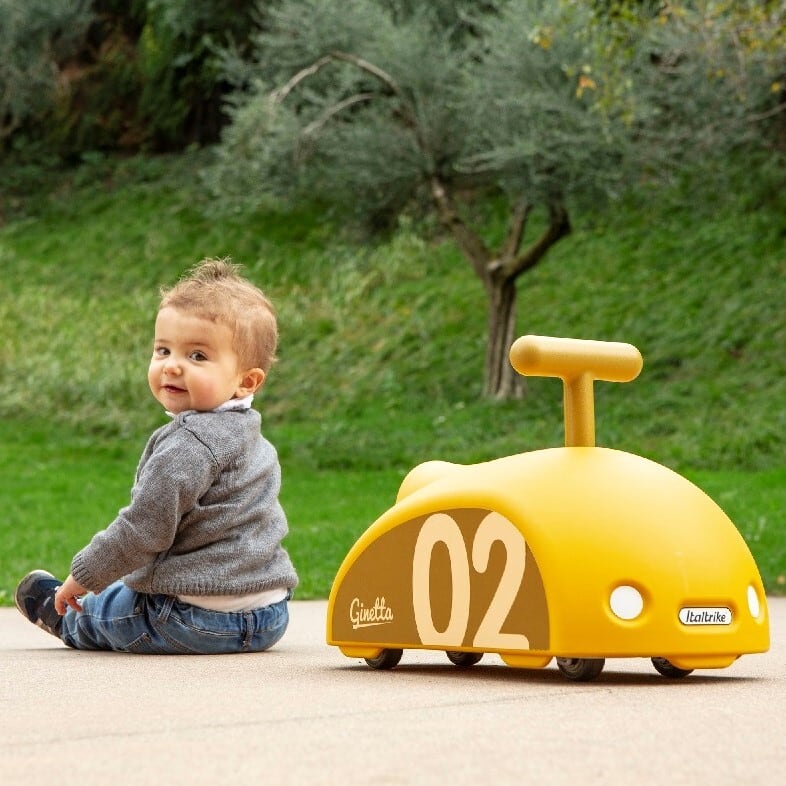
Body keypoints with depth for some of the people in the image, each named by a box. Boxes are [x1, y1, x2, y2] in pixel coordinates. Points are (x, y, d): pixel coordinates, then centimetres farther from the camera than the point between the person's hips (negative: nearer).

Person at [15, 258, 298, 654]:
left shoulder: (187, 445, -22)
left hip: (204, 618, -8)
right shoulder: (253, 438, 9)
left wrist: (84, 577, -7)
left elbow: (143, 530, -21)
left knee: (99, 611, 21)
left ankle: (61, 619, 48)